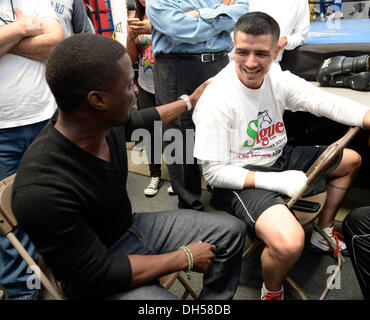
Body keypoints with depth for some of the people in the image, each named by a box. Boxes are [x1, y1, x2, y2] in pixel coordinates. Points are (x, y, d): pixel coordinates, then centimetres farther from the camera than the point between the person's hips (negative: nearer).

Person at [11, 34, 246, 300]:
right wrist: (185, 258, -18)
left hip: (131, 227, 7)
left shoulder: (108, 123, -14)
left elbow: (142, 121, 12)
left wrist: (191, 101, 24)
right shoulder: (42, 191, -36)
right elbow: (99, 274, -26)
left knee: (231, 231, 4)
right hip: (98, 279, -7)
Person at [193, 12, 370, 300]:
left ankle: (324, 235, 36)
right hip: (240, 179, -8)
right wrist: (277, 181, -27)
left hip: (279, 159, 8)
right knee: (289, 243, -34)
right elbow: (214, 172, -23)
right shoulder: (216, 101, -25)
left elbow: (326, 102, -8)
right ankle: (271, 292, 4)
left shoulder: (277, 79, -6)